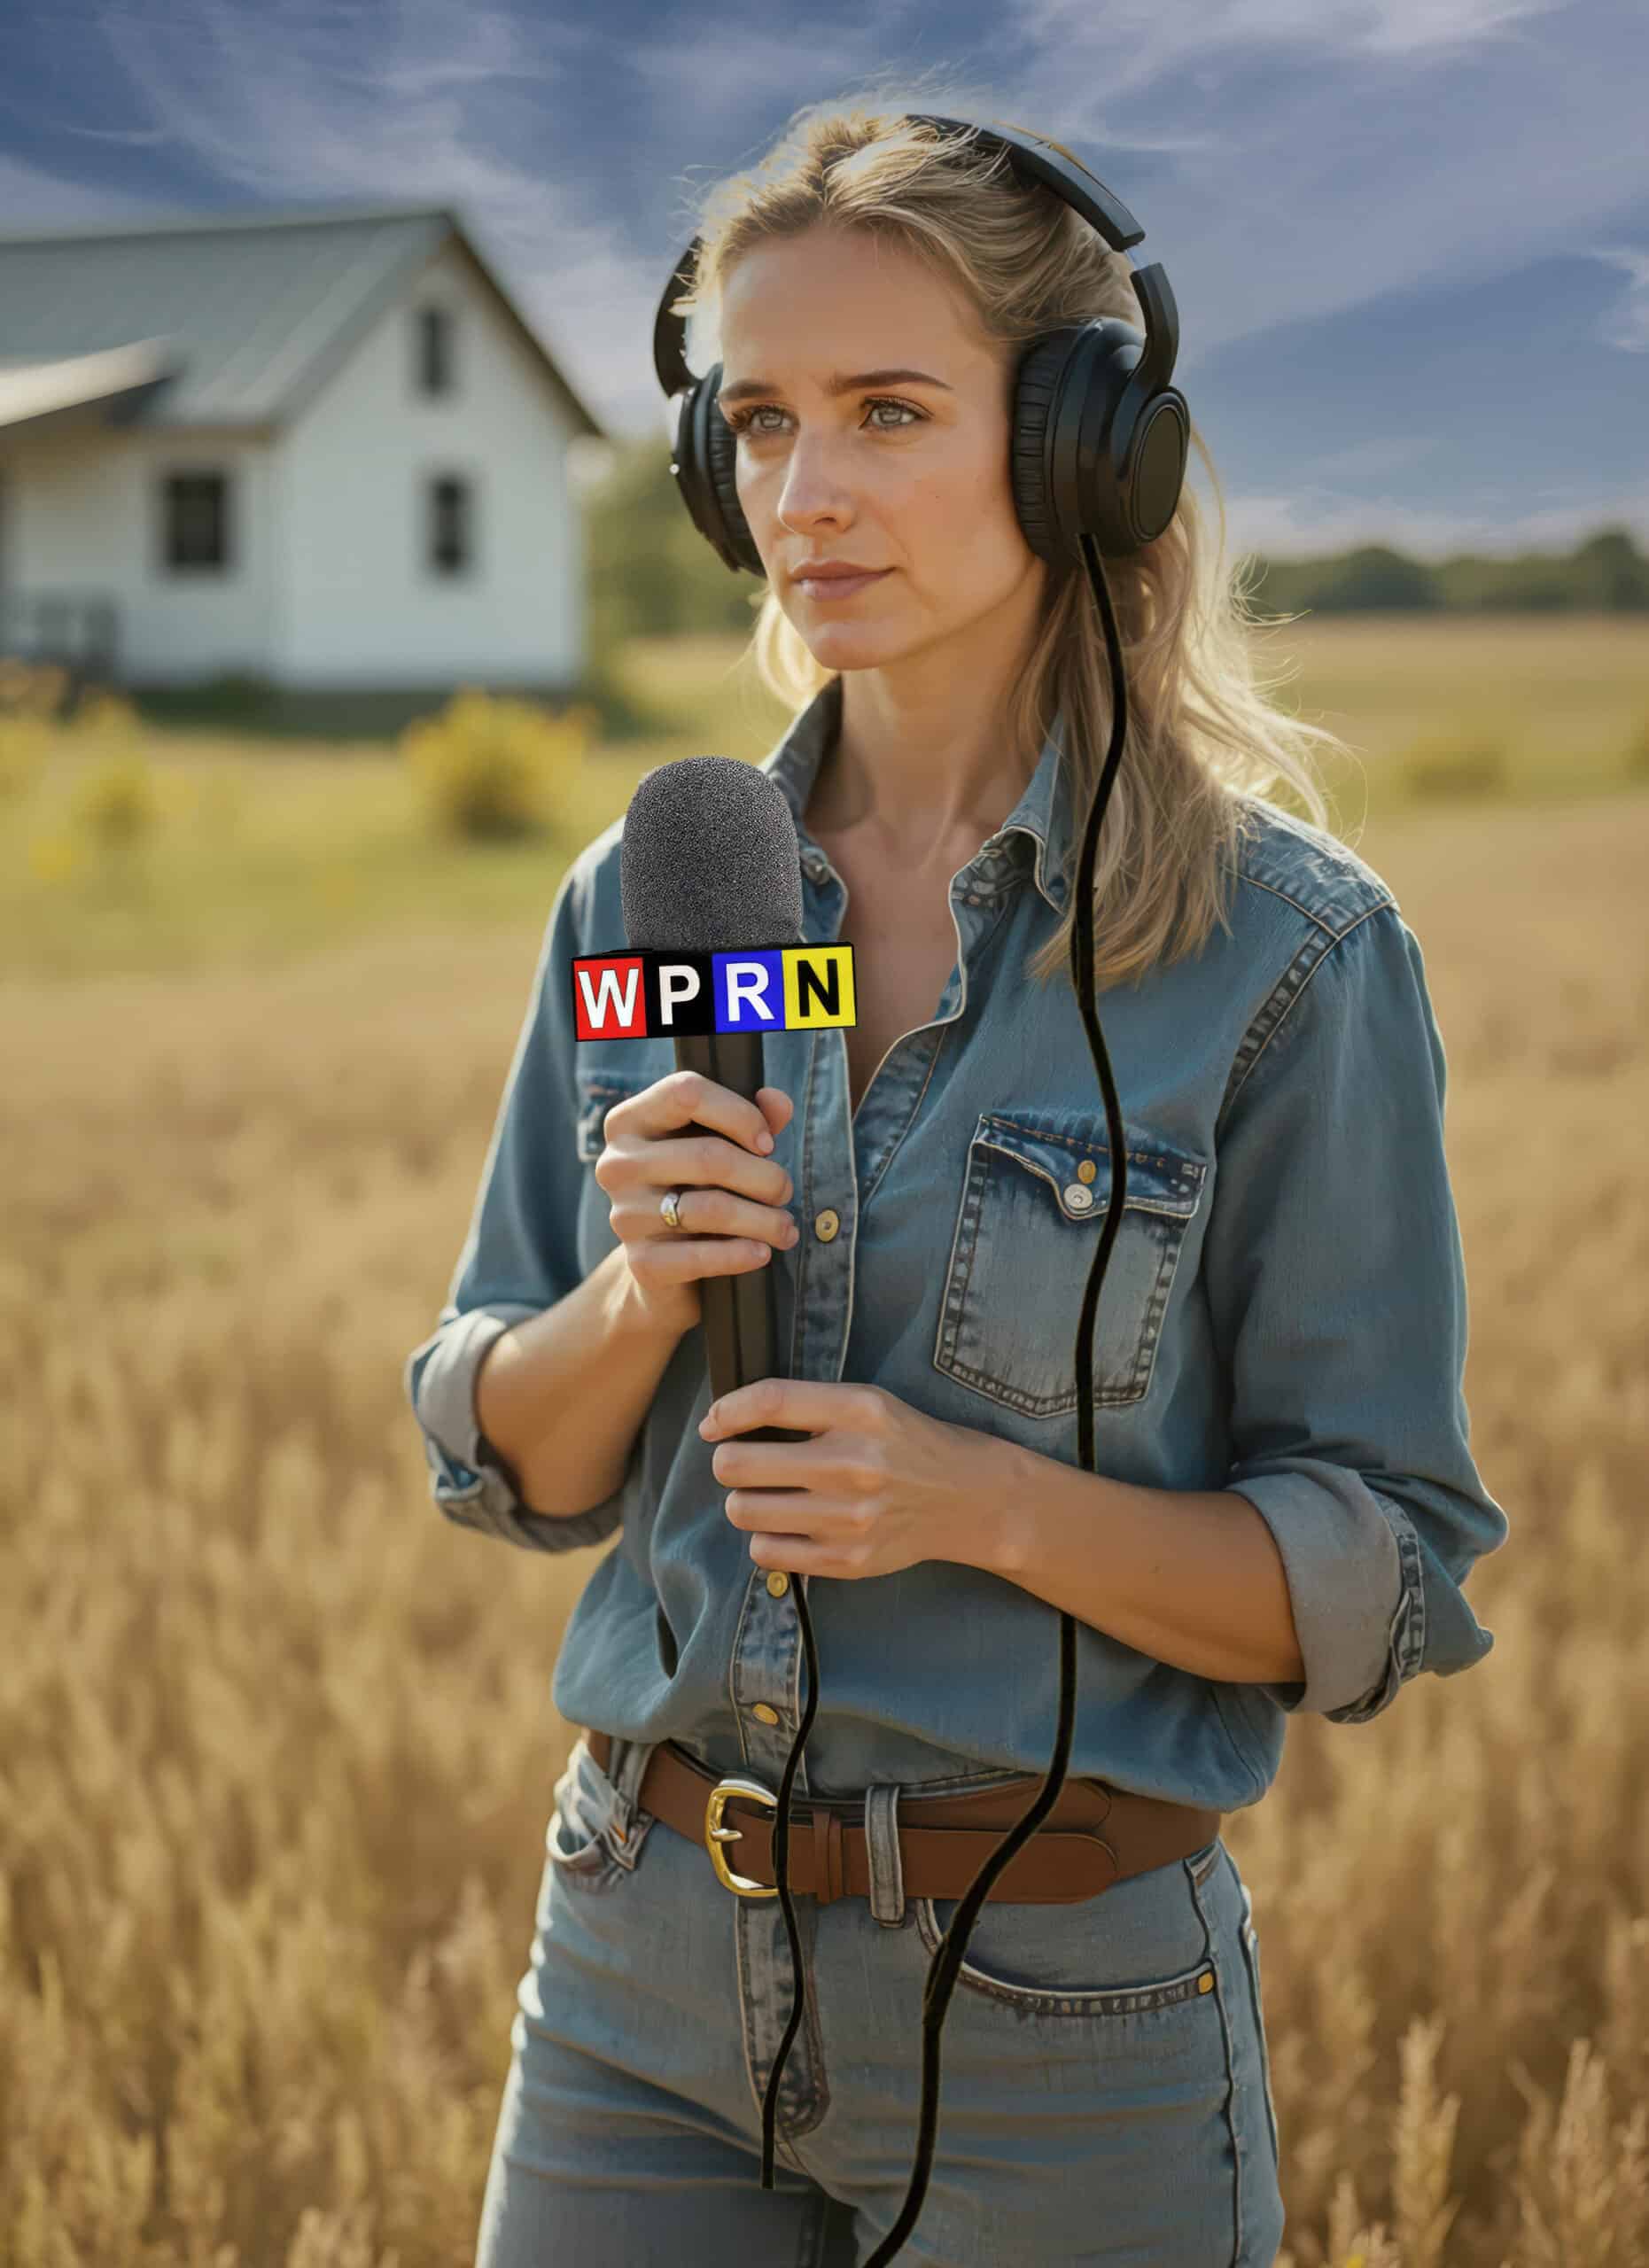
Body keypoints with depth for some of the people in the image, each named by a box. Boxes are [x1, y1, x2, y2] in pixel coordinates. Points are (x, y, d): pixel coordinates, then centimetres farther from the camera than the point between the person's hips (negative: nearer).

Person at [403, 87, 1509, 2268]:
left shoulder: (1292, 950, -10)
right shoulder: (644, 896, 2)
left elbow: (1384, 1582, -8)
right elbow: (510, 1465, 6)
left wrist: (987, 1502, -22)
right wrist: (640, 1293, -14)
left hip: (1056, 2004, -3)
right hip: (643, 1949, 4)